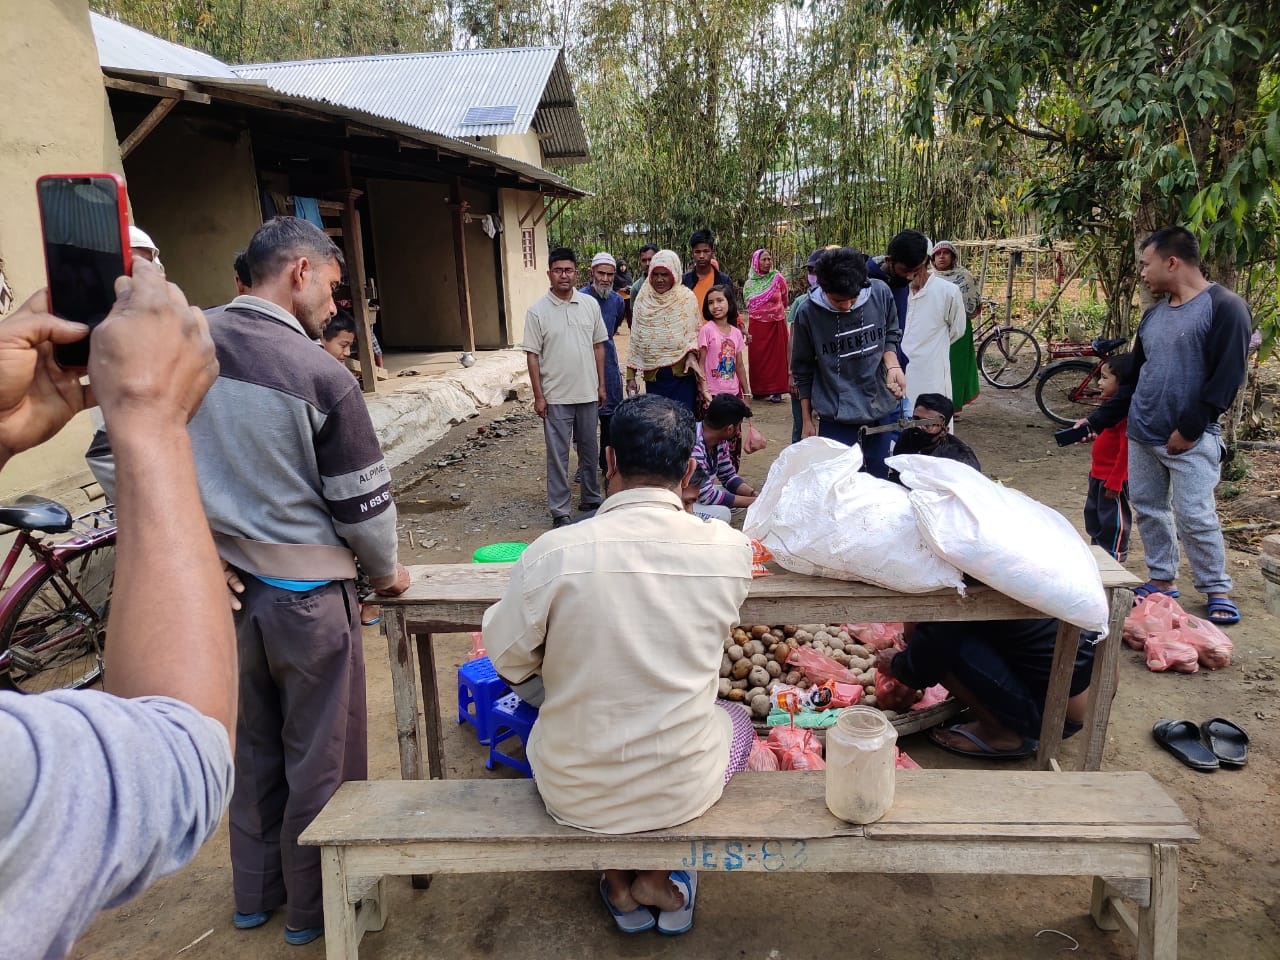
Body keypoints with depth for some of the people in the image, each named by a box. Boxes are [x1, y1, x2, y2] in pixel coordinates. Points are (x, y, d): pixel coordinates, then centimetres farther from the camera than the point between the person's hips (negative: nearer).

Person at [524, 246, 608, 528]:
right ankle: (560, 510, 10)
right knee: (557, 455, 2)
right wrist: (538, 396, -8)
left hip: (588, 393, 3)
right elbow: (532, 355, -5)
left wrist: (601, 385, 8)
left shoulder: (590, 304, 3)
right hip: (556, 396, -3)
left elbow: (598, 346, 9)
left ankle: (591, 497, 32)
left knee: (589, 449, 16)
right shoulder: (537, 311, -7)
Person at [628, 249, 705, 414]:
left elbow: (695, 332, 3)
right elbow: (635, 339, 8)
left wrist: (691, 354, -17)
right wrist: (631, 375, 6)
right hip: (653, 374, 2)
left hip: (682, 372, -2)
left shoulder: (687, 297, -1)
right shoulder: (642, 299, 5)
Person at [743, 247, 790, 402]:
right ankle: (759, 389, 13)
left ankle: (776, 391, 3)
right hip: (756, 326, 2)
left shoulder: (778, 278, -3)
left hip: (776, 324, -2)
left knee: (776, 357, 0)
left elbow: (785, 300, 12)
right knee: (757, 358, 3)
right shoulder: (749, 284, 4)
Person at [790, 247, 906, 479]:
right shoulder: (808, 312, -12)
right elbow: (803, 370, 0)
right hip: (836, 418, -2)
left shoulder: (880, 293, -9)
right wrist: (807, 419, 6)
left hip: (883, 409, 3)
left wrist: (893, 366, -12)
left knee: (881, 481, 14)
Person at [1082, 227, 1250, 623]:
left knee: (1194, 516, -6)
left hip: (1190, 441, -7)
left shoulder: (1225, 307, -9)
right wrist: (1096, 421, 16)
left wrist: (1189, 430, -16)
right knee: (1148, 509, 10)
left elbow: (1227, 378, -15)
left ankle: (1217, 590, 10)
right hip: (1141, 435, 7)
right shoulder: (1153, 314, 13)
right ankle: (1162, 580, 22)